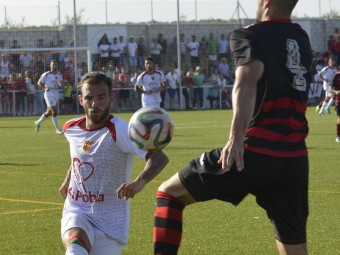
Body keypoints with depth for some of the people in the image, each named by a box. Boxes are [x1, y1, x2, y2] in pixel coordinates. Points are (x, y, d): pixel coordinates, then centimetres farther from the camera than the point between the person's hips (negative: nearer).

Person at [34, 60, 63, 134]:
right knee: (54, 111, -14)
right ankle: (57, 129, -10)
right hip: (49, 94, -7)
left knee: (49, 112, 14)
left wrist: (60, 83, -5)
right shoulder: (46, 75, -9)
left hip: (56, 94, 7)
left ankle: (38, 122, 35)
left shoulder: (59, 75, 9)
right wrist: (45, 88, -16)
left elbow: (61, 84, 19)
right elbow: (39, 82, 0)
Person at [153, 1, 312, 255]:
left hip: (255, 154, -6)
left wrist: (237, 137, -33)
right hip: (295, 160, 6)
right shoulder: (302, 39, 17)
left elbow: (248, 82, -21)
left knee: (169, 193, 10)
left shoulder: (251, 35, -2)